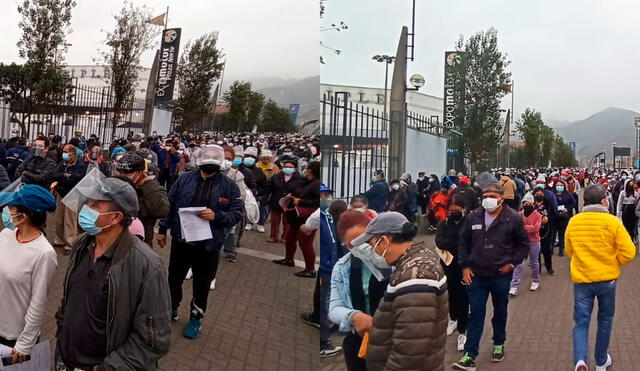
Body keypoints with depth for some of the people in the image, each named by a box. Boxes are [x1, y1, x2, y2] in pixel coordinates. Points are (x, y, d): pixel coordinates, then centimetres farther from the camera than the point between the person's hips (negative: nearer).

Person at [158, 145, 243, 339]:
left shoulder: (229, 186, -4)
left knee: (202, 285, 12)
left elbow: (236, 214, -5)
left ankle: (195, 318, 31)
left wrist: (216, 216, -21)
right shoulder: (185, 179, 0)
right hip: (180, 240, 2)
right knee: (174, 278, 18)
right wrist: (162, 229, 5)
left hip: (208, 245, -1)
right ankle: (172, 309, 41)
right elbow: (170, 205, 5)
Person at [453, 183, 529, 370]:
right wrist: (465, 266, 1)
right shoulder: (473, 217, -1)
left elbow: (523, 243, 2)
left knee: (500, 312, 17)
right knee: (476, 314, 2)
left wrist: (512, 263, -5)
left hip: (501, 275, -1)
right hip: (476, 275, 1)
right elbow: (464, 242, 7)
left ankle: (499, 345, 39)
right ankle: (469, 356, 4)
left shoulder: (513, 218, -8)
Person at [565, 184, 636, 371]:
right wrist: (612, 261, 9)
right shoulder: (612, 222, -11)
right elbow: (628, 253, -9)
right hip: (607, 279, -1)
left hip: (581, 279, 1)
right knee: (605, 320, 17)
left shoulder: (573, 222, -3)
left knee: (581, 321, 5)